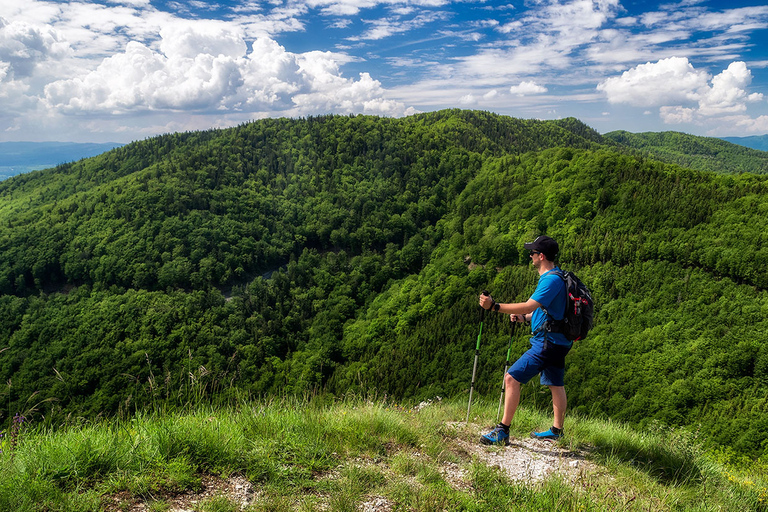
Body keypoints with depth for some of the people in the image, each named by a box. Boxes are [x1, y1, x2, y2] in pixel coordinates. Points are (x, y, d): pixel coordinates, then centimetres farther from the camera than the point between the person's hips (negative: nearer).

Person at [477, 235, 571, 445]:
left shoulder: (551, 280, -19)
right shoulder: (554, 277, 15)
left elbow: (529, 306, -27)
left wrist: (494, 306, -28)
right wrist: (524, 317, 12)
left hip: (547, 343, -11)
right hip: (557, 341, 11)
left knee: (511, 378, -12)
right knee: (556, 385, 18)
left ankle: (503, 431, -9)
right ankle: (557, 430, 31)